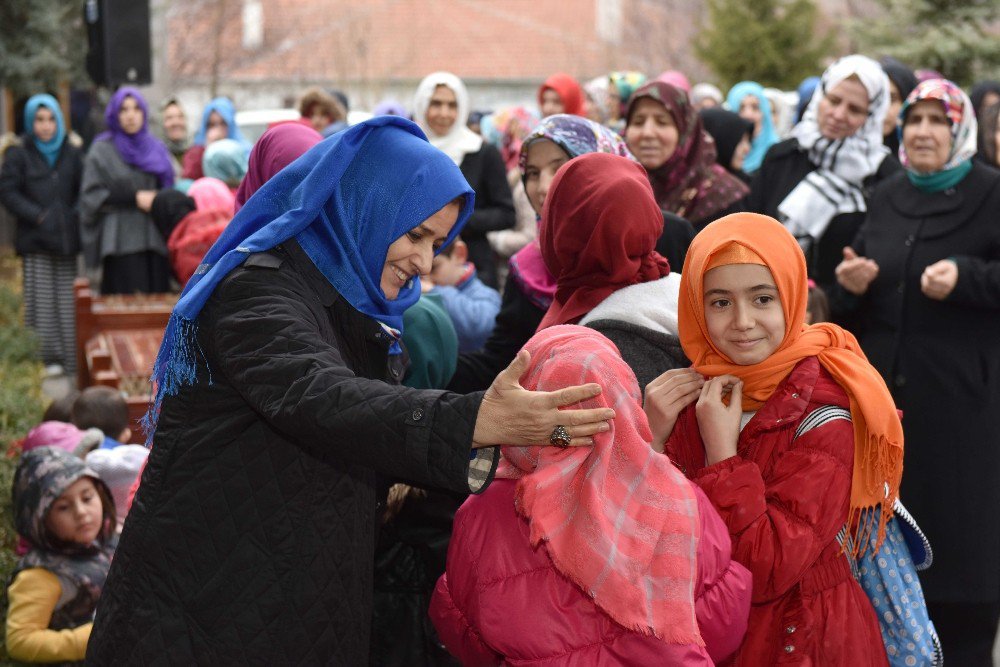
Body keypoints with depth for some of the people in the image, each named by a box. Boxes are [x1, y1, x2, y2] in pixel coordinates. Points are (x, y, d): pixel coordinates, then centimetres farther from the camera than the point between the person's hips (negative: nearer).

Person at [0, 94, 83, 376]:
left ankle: (72, 361, 5)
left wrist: (74, 215, -2)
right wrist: (37, 215, -11)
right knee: (42, 301, -5)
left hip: (66, 239, 2)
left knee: (68, 303, 1)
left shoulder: (71, 154, 12)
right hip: (35, 240, -2)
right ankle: (48, 360, -2)